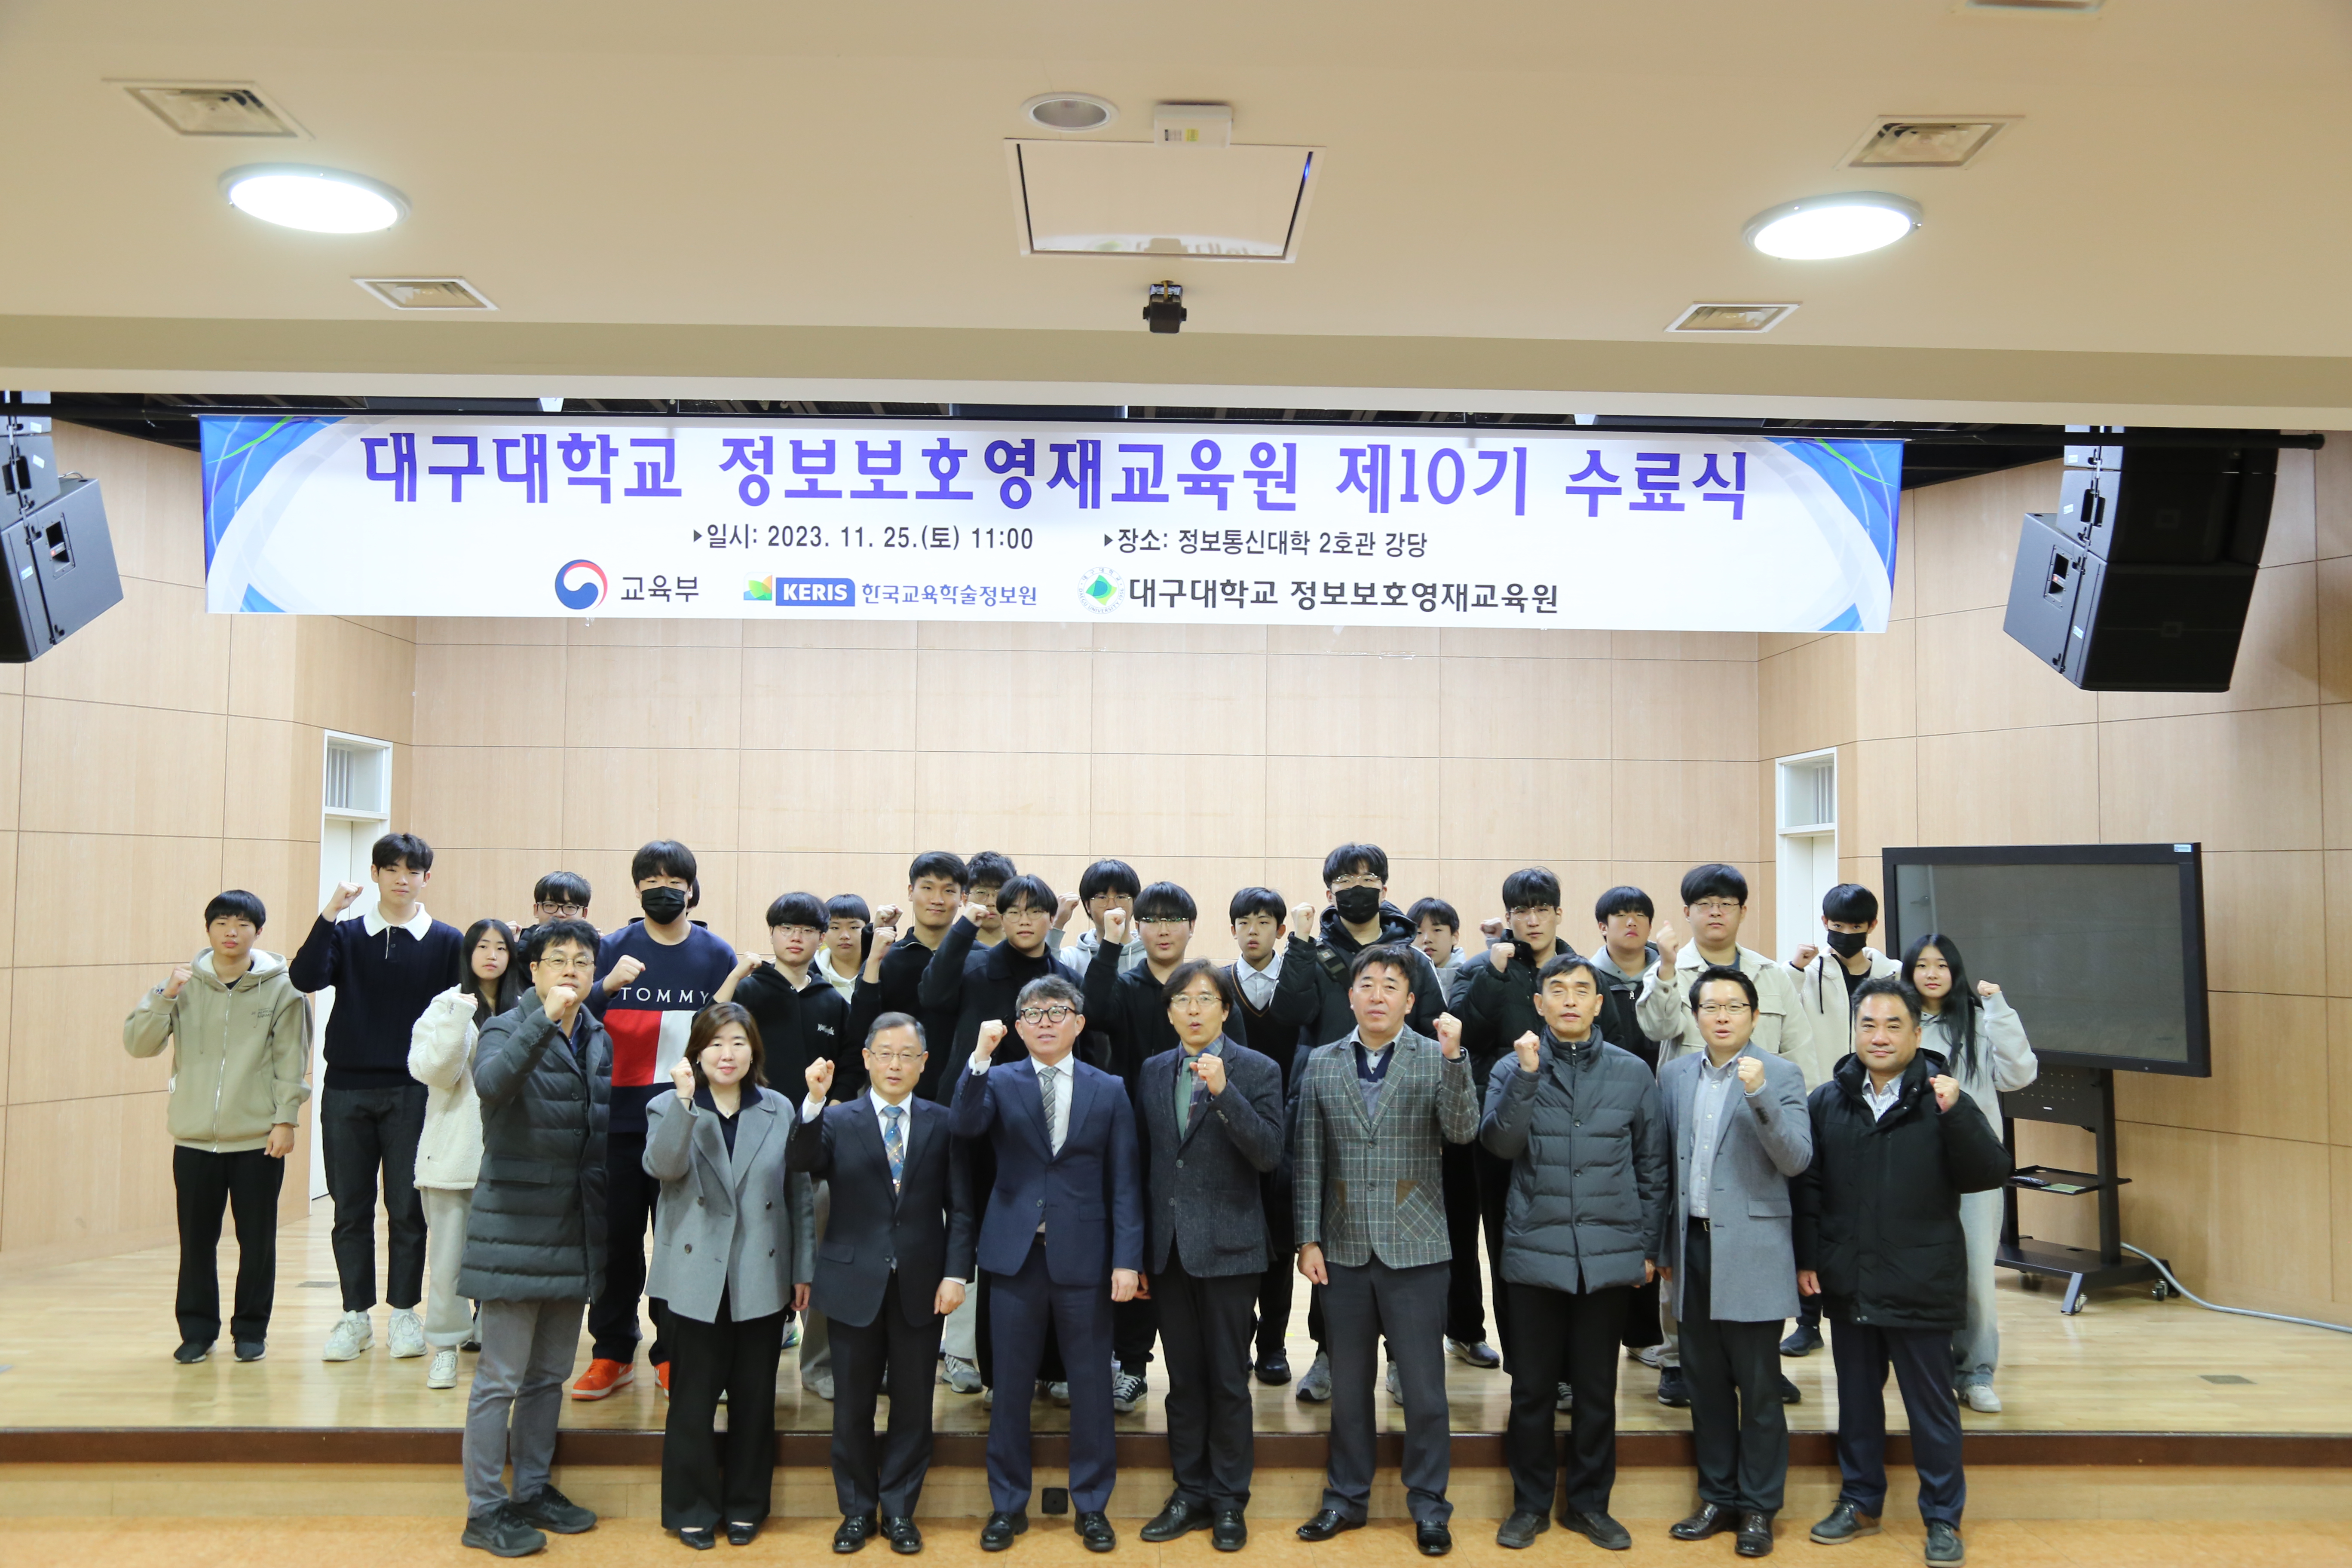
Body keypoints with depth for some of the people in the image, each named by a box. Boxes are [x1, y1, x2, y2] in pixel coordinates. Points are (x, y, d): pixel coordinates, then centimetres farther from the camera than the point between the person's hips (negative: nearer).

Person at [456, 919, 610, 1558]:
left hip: (575, 1234, 6)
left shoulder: (599, 1041, 11)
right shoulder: (507, 1029, -8)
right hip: (516, 1232, -6)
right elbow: (492, 1083, -32)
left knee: (549, 1375, 15)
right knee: (501, 1379, 0)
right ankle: (485, 1510, 11)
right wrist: (546, 1018, -38)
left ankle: (532, 1491, 28)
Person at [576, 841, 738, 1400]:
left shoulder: (717, 955, 5)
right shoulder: (613, 949, 5)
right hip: (620, 1120, 1)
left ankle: (673, 1354, 18)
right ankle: (612, 1354, 19)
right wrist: (606, 987, -18)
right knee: (616, 1237, 6)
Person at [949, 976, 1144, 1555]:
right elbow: (962, 1126, -16)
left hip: (1083, 1257, 0)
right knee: (1010, 1383, 9)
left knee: (1091, 1383, 7)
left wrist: (1127, 1258, -6)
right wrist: (981, 1057, -26)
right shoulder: (999, 1082, 4)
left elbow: (1125, 1182, 1)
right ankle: (1008, 1504, 24)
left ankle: (1092, 1505, 22)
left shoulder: (1109, 1091, 4)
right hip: (1016, 1253, 0)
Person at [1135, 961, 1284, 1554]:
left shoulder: (1257, 1071, -4)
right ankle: (1190, 1493, 24)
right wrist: (1137, 1249, 9)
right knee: (1183, 1379, 12)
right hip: (1169, 1247, 4)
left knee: (1228, 1381, 5)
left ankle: (1229, 1501, 17)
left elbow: (1268, 1155, -14)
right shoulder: (1153, 1072, 8)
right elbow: (1145, 1159, 11)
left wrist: (1224, 1091, -24)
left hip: (1228, 1248, -4)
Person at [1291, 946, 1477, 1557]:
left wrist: (1454, 1057, -28)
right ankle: (1347, 1499, 27)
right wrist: (1309, 1240, 1)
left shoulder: (1436, 1059, -3)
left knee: (1424, 1385, 5)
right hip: (1344, 1250, 2)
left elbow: (1463, 1132, -16)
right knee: (1348, 1383, 13)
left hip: (1414, 1249, -2)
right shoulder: (1321, 1064, 4)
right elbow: (1308, 1159, 5)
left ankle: (1429, 1505, 20)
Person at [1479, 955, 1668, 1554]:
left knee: (1597, 1389, 10)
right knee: (1532, 1387, 8)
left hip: (1610, 1254, 1)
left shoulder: (1633, 1073, 3)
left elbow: (1653, 1167, 8)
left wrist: (1649, 1247, 6)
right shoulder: (1514, 1069, 1)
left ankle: (1589, 1503, 25)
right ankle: (1530, 1504, 22)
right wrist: (1527, 1074, -23)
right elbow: (1499, 1142, -14)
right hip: (1535, 1252, -1)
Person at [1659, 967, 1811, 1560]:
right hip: (1694, 1245, 4)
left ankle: (1759, 1507, 16)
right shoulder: (1675, 1076, 8)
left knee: (1759, 1385, 3)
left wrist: (1760, 1094, -25)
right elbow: (1665, 1163, 12)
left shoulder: (1779, 1076, -3)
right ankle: (1718, 1497, 25)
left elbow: (1797, 1159, -13)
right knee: (1704, 1379, 12)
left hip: (1750, 1250, -4)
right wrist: (1665, 1244, 11)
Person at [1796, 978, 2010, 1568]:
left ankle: (1943, 1518, 23)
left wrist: (1957, 1113, -26)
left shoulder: (1940, 1098, -6)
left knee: (1931, 1406, 8)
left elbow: (1990, 1175, -13)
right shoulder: (1827, 1101, 3)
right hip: (1849, 1283, 3)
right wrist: (1807, 1258, 2)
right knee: (1857, 1400, 17)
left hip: (1921, 1286, -3)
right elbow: (1808, 1185, 6)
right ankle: (1860, 1501, 32)